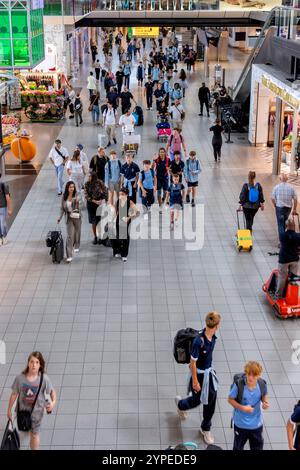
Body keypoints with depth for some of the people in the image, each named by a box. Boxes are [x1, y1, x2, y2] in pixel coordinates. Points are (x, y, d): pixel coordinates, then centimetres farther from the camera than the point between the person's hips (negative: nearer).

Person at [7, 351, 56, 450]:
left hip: (37, 410, -2)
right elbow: (14, 394, -11)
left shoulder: (44, 378, -25)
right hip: (23, 409, 2)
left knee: (34, 434, 11)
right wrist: (9, 410, -2)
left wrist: (53, 402, -30)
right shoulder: (20, 378, -23)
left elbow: (52, 391, -12)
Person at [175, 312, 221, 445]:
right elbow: (193, 362, -23)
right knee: (196, 400, 15)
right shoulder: (199, 341, -33)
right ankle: (180, 403, 50)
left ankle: (206, 429, 33)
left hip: (209, 372, 6)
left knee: (211, 401, 13)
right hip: (199, 373, -6)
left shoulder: (213, 337, -10)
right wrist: (195, 381, -16)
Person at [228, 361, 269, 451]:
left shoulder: (262, 384, -18)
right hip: (241, 423, -2)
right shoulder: (238, 385, -28)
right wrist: (242, 408, -28)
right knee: (238, 446, 22)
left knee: (257, 446, 23)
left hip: (256, 423, 3)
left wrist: (266, 403, -18)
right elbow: (230, 399, -15)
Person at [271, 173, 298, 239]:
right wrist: (294, 209, 6)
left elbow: (273, 199, -4)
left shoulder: (276, 187, -7)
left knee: (280, 224, 0)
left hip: (279, 207, -2)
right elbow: (295, 199, -2)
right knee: (285, 222, 23)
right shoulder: (291, 187, -3)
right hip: (288, 207, 3)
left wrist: (275, 206, 14)